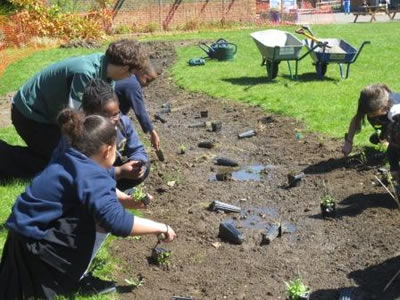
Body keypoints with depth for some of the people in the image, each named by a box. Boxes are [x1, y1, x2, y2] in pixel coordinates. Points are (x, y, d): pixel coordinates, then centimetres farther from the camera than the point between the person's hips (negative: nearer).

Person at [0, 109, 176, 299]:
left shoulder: (70, 161, 6)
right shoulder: (91, 175, -23)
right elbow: (116, 222, -33)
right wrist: (160, 227, -20)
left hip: (25, 235, 9)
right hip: (34, 248, -9)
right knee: (100, 218, -14)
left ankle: (75, 275, 12)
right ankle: (75, 280, -1)